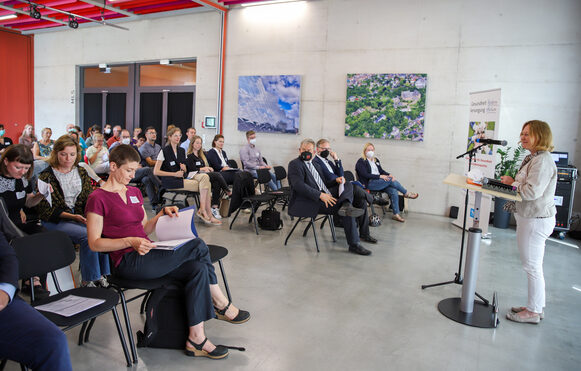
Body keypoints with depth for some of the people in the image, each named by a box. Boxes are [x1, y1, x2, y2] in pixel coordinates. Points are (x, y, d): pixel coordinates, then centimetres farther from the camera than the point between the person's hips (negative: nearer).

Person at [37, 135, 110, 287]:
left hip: (80, 217, 4)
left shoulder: (81, 172, 11)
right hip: (55, 221, -4)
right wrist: (72, 217, -19)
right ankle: (88, 280, -19)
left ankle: (102, 274, -15)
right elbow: (45, 210, -8)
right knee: (87, 235, -31)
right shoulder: (46, 176, -4)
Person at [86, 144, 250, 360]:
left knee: (198, 269, -19)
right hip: (128, 263, -8)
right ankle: (221, 305, -3)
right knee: (198, 246, -19)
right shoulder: (98, 198, -5)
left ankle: (195, 340, -14)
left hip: (147, 256, 8)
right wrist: (130, 241, -23)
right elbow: (94, 243, -9)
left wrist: (162, 214, 2)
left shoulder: (134, 193, 18)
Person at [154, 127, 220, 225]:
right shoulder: (164, 151, -2)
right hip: (170, 182, -7)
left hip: (182, 178, 7)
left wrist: (184, 168, 0)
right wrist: (175, 174, -13)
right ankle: (209, 215, -18)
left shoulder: (182, 151, 18)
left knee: (205, 177, -22)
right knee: (204, 185, -22)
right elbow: (156, 172, -8)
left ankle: (202, 210, -23)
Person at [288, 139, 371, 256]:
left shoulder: (316, 165, 26)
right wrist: (320, 195, -28)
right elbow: (299, 185, -19)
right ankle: (354, 244, -22)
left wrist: (337, 181, 6)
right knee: (347, 211, -21)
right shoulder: (295, 164, -3)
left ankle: (346, 206, -36)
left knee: (348, 185, -5)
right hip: (306, 203, -9)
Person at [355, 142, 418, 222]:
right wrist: (380, 176, -17)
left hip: (379, 183, 7)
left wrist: (389, 175, -3)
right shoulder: (361, 162, -1)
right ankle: (406, 193, -1)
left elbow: (381, 171, 20)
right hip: (369, 184, -7)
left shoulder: (376, 160, 22)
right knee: (390, 180, -23)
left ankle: (396, 214, -18)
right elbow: (365, 175, -13)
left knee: (393, 190, -20)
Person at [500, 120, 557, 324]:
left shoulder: (542, 161, -19)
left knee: (532, 267, 0)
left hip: (536, 221, -11)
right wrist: (513, 182, 3)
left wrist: (513, 183, -10)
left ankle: (533, 311, 14)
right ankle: (537, 307, 31)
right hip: (531, 218, 11)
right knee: (533, 266, 18)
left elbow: (532, 191, -25)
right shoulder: (533, 158, 14)